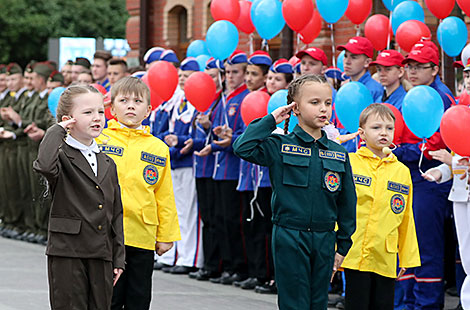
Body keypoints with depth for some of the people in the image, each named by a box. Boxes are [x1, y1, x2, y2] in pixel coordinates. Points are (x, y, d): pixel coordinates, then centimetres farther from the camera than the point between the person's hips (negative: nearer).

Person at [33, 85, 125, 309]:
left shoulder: (107, 164, 14)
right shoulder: (63, 157, -5)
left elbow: (116, 213, 16)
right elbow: (45, 165, -31)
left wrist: (118, 258, 11)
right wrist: (57, 131, -16)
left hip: (102, 256, 6)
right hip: (67, 254, -5)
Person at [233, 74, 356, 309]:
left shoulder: (338, 153, 7)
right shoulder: (279, 146, -2)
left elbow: (347, 202, 11)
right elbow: (242, 148, -18)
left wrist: (343, 246, 9)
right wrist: (270, 120, -11)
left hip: (324, 239, 4)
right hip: (289, 237, -4)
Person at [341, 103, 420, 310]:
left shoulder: (402, 171, 10)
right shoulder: (348, 163, 0)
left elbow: (407, 220, 14)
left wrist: (408, 258, 15)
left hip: (386, 258, 3)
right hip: (354, 254, -3)